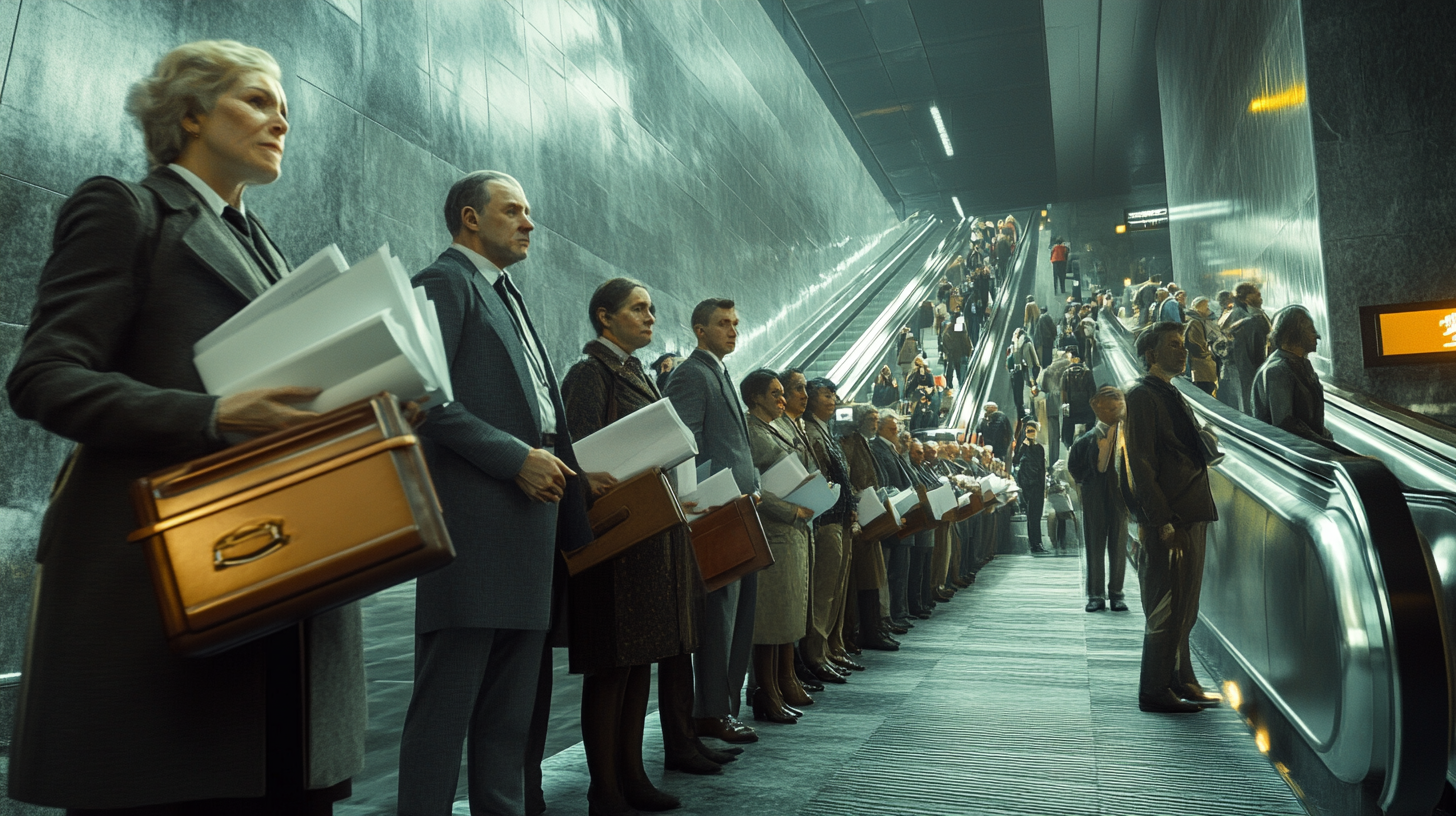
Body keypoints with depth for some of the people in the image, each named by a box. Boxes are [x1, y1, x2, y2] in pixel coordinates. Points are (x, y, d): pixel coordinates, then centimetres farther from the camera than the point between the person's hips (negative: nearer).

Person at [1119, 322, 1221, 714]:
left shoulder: (1174, 397, 21)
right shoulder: (1142, 395, -9)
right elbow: (1139, 464, -16)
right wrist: (1163, 521, -20)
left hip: (1190, 516, 9)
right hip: (1166, 520, -9)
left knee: (1183, 608, 15)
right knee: (1167, 607, -4)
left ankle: (1182, 682, 25)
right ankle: (1154, 691, 6)